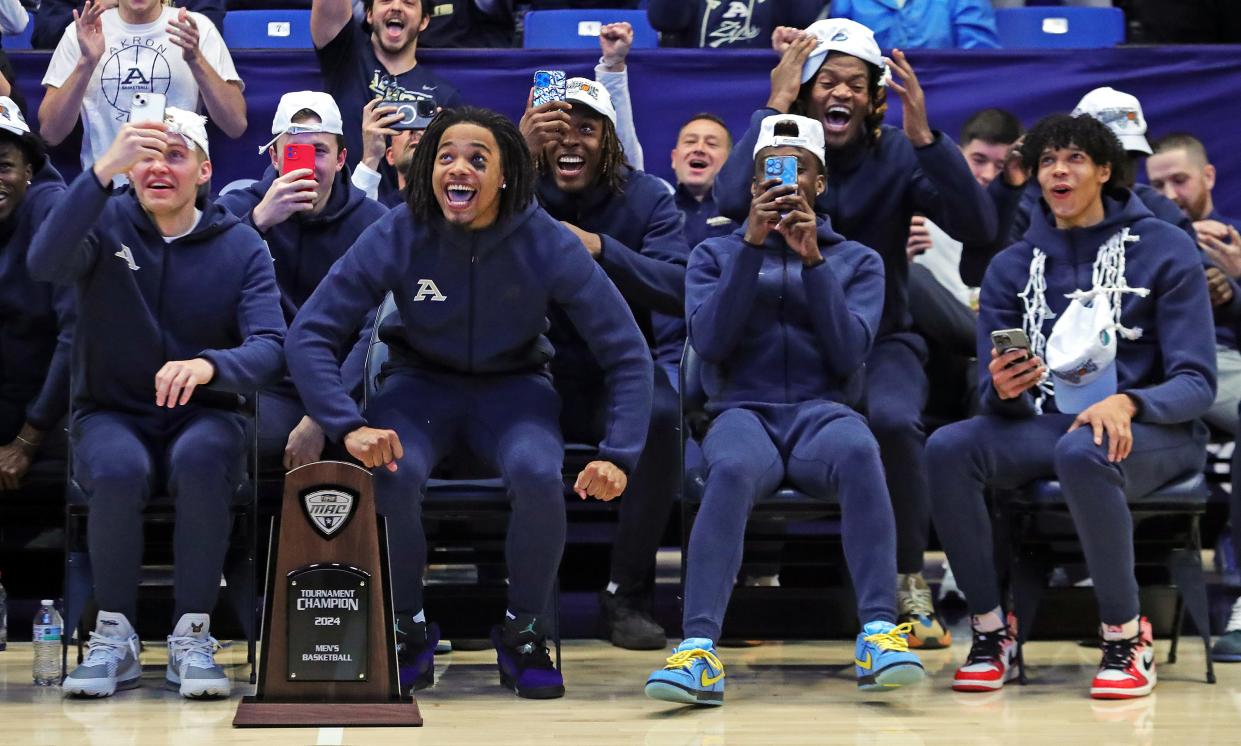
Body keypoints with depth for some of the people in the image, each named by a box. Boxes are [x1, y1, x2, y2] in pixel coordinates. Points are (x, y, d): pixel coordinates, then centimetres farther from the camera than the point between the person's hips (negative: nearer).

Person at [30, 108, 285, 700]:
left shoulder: (241, 246, 0)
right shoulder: (107, 223, -1)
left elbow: (268, 349, -13)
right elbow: (45, 264, -23)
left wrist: (209, 365, -36)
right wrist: (103, 169, -34)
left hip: (204, 416, 0)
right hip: (111, 415, 0)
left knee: (201, 461, -35)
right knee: (119, 470, -34)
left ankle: (192, 636, -23)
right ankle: (114, 636, -17)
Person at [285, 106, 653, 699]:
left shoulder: (548, 244, -17)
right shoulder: (397, 236, -17)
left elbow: (626, 352, -12)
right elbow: (309, 334, -17)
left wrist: (618, 455, -25)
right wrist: (349, 426, -32)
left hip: (513, 388, 0)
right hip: (422, 383, 0)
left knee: (539, 475, -33)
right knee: (389, 475, -32)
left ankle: (523, 634, -7)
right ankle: (408, 633, -7)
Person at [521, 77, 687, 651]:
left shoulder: (646, 198, 1)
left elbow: (681, 289, -13)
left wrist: (599, 248, -27)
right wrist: (519, 153, -29)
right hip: (539, 375, 0)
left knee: (660, 415, -34)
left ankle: (628, 593, -19)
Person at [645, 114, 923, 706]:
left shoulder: (858, 261, 17)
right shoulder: (715, 254, 18)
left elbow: (849, 353, 0)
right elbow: (709, 340, -1)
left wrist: (812, 258, -7)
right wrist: (752, 245, -7)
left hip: (824, 413, 0)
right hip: (743, 414, 0)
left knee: (859, 452, -38)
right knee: (733, 470, -39)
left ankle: (879, 635, -45)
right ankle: (699, 649, -50)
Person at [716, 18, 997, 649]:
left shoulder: (898, 155, -1)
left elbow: (978, 227, -17)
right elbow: (731, 201, -27)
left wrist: (924, 135, -26)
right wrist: (775, 107, -23)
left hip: (879, 343, 0)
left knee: (893, 421, -34)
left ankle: (910, 588, -17)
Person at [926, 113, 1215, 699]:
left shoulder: (1165, 250, -3)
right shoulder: (1012, 266, 8)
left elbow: (1196, 382, -8)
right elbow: (998, 399, 3)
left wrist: (1127, 403, -28)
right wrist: (1003, 391, -23)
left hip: (1151, 431, -4)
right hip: (1048, 425, 4)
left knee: (1081, 453, -39)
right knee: (948, 447, -25)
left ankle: (1127, 639, -22)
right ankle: (992, 634, -14)